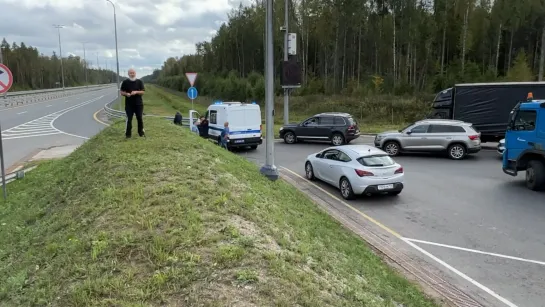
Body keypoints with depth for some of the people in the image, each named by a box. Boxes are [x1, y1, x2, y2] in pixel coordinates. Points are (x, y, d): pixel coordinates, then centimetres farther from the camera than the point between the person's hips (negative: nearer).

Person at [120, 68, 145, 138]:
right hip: (129, 104, -1)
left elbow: (143, 92, 1)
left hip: (139, 103, 1)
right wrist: (126, 94, -16)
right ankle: (128, 134, 5)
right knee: (129, 119, -2)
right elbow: (122, 92, 6)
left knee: (140, 118, 7)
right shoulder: (125, 82, 3)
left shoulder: (139, 81, 4)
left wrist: (136, 92, -17)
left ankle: (141, 132, 20)